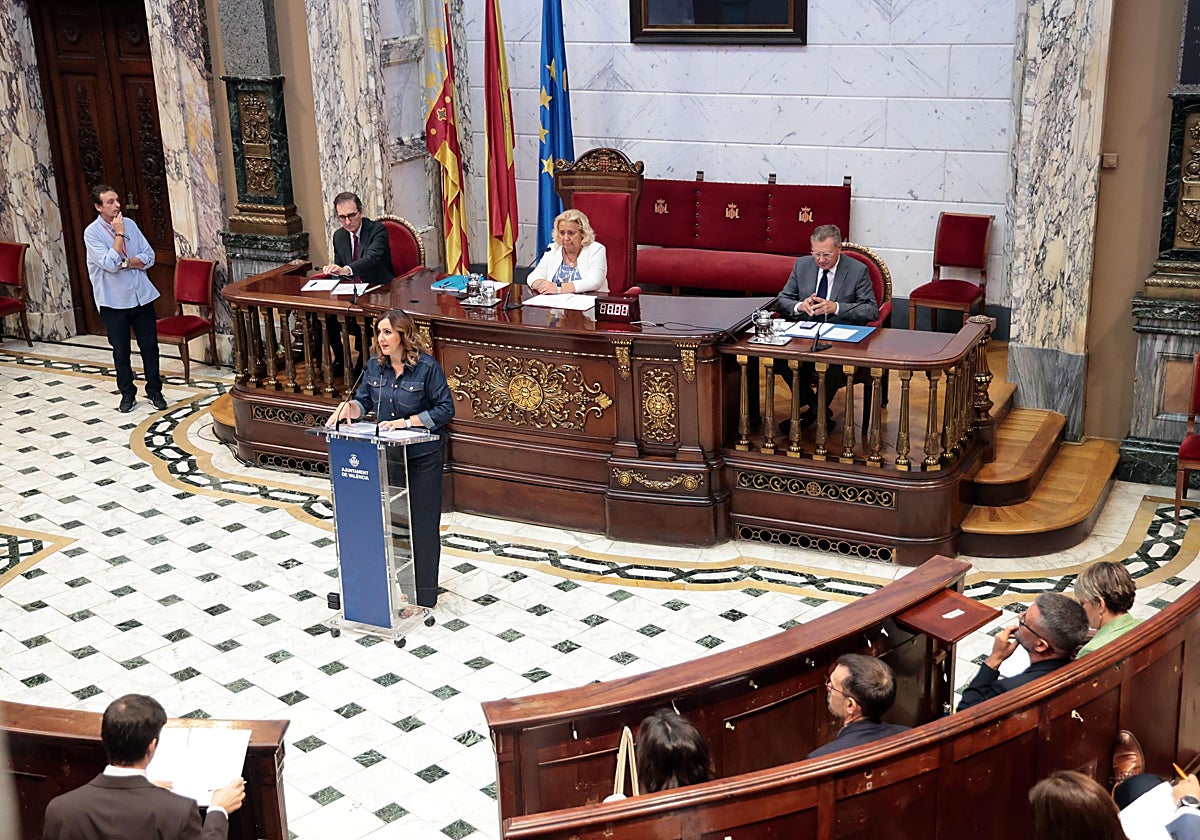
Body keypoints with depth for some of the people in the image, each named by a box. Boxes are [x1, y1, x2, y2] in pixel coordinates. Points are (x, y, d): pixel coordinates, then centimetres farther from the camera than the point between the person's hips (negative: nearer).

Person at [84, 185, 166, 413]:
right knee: (121, 351, 7)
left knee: (150, 345, 7)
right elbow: (110, 264, -22)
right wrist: (119, 234, -18)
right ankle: (127, 393, 22)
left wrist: (126, 262, -15)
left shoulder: (129, 224, 3)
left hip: (141, 296, 3)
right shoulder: (92, 233, -10)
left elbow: (149, 257, 1)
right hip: (114, 301, -3)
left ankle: (154, 391, 20)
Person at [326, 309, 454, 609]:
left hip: (422, 458, -6)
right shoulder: (375, 366, 3)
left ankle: (422, 595, 10)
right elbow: (364, 400, 13)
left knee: (422, 524, 0)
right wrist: (348, 407, -10)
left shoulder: (427, 367, -14)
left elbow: (445, 409, -13)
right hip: (388, 456, 6)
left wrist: (406, 422, -19)